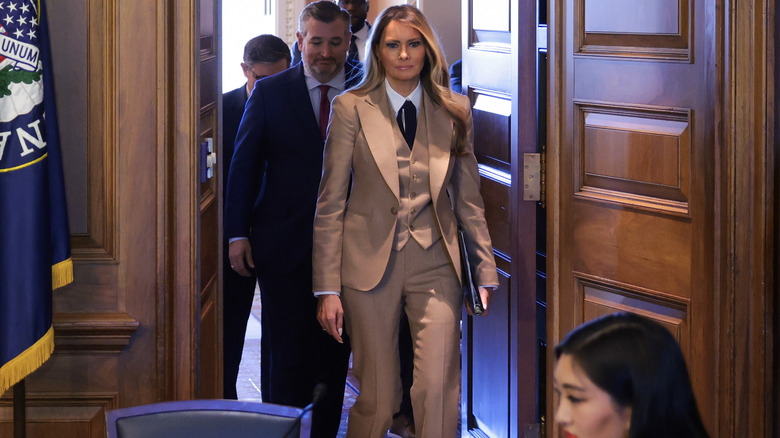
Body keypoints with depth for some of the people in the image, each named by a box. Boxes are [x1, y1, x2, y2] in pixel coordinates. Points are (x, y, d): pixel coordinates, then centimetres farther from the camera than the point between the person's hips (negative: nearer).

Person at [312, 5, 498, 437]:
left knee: (438, 390, -11)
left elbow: (468, 200, 13)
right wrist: (327, 289, -4)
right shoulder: (351, 108, 0)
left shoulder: (453, 111, 8)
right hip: (372, 263, -1)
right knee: (377, 399, 3)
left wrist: (486, 274, 9)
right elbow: (330, 204, 0)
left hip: (435, 264, 2)